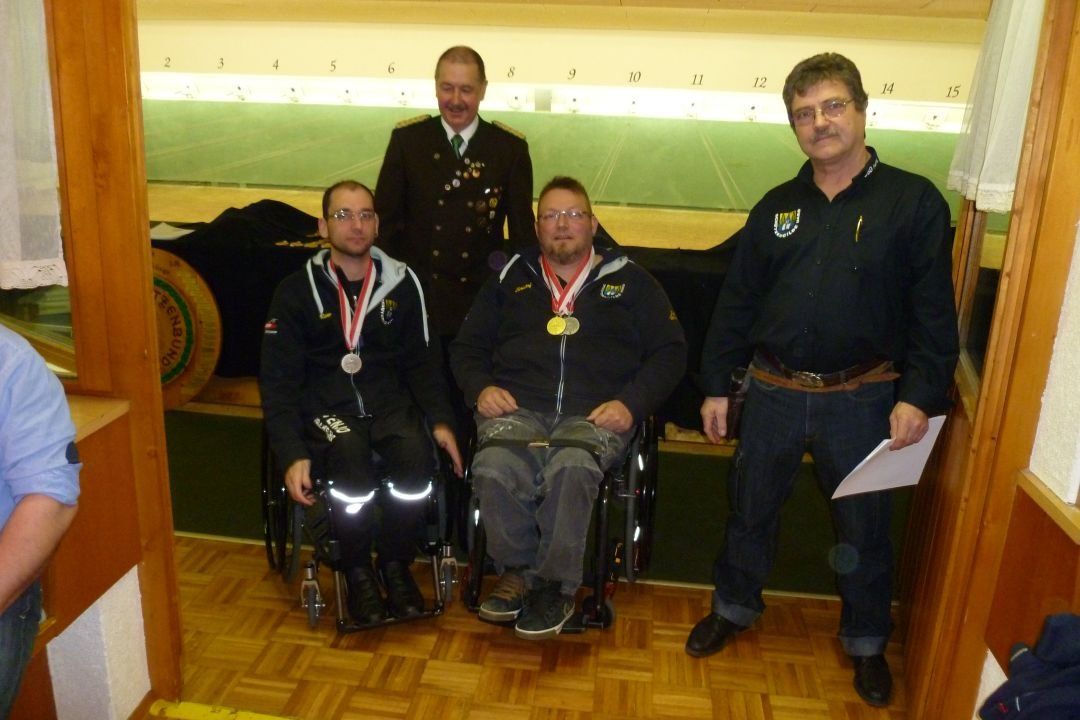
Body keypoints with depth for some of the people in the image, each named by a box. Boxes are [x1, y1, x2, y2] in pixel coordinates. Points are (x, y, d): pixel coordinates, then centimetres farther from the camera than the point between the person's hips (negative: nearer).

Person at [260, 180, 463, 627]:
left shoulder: (401, 283, 8)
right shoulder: (296, 291, 1)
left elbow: (422, 361, 11)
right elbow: (278, 381, -1)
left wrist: (441, 421, -5)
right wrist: (292, 455, -14)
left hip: (391, 405, 2)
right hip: (328, 410, -2)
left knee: (417, 455, -30)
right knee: (351, 458, -34)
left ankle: (396, 564, -4)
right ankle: (358, 572, -9)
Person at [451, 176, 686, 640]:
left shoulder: (630, 282, 19)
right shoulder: (511, 279, 24)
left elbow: (670, 351, 12)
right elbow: (467, 346, 23)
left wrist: (632, 402, -5)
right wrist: (481, 387, 1)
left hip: (594, 413, -1)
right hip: (517, 406, 2)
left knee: (571, 468, -36)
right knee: (495, 468, -33)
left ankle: (554, 584, -16)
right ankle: (518, 571, -9)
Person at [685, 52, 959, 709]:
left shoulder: (913, 201, -4)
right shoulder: (777, 207, 6)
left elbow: (934, 311, -6)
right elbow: (737, 302, 8)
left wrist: (919, 395, -14)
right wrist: (717, 386, 7)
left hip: (862, 399, -2)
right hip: (774, 392, 3)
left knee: (864, 526, 12)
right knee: (751, 508, 16)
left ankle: (867, 642, 35)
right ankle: (735, 607, 40)